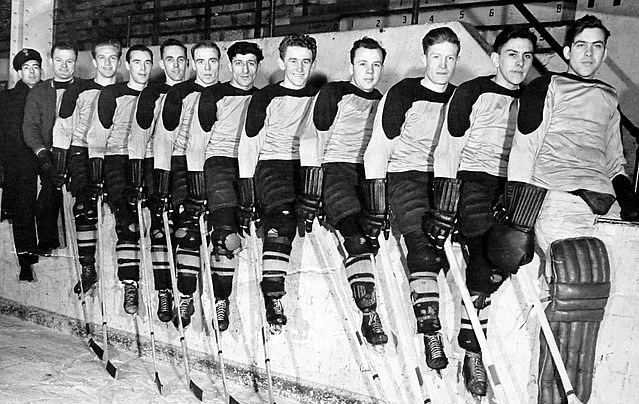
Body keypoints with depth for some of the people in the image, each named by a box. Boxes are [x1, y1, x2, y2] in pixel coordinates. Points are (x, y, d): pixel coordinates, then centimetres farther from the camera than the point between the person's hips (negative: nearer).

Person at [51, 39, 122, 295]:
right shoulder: (79, 89, 9)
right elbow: (63, 127, 8)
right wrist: (58, 165, 2)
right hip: (82, 152, 0)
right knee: (84, 206, -13)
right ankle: (87, 268, -5)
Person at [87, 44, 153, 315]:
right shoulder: (112, 94, 12)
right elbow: (98, 134, 10)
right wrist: (96, 167, 0)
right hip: (117, 158, -2)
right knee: (126, 220, -19)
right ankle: (129, 285, -18)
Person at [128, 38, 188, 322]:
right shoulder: (151, 93, 10)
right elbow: (139, 131, 7)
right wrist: (136, 167, -1)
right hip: (156, 163, 0)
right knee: (159, 229, -7)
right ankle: (164, 292, -4)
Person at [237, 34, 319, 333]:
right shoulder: (266, 98, 7)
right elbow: (248, 147, 4)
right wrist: (246, 200, -4)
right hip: (272, 165, -3)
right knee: (282, 216, -32)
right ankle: (273, 297, -32)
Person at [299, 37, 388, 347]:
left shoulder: (382, 102, 20)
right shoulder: (334, 93, 5)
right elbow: (313, 138, -1)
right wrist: (310, 195, -8)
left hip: (369, 175, 6)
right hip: (336, 167, -6)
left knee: (371, 235, -17)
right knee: (357, 239, -23)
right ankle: (369, 316, -25)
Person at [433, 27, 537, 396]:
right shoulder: (472, 92, 6)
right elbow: (448, 147, 2)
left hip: (513, 188, 5)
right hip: (473, 181, -5)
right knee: (489, 264, -22)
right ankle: (473, 352, -14)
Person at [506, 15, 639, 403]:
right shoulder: (546, 87, 14)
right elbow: (524, 148, 4)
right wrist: (516, 214, -7)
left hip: (599, 195, 6)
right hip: (554, 191, -6)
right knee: (581, 265, -31)